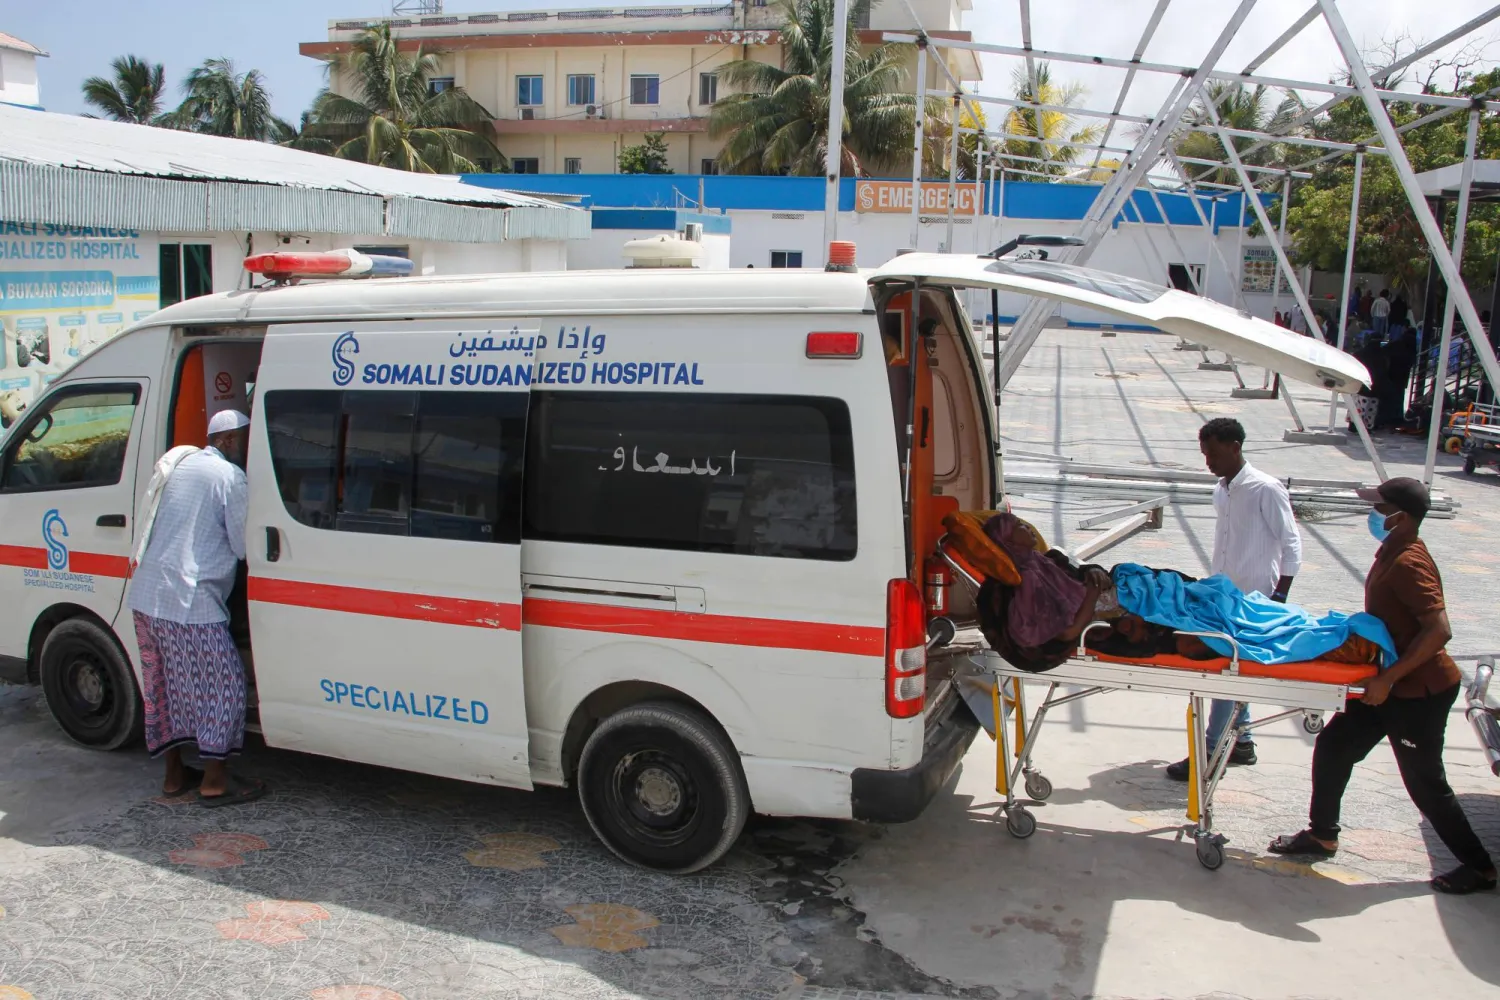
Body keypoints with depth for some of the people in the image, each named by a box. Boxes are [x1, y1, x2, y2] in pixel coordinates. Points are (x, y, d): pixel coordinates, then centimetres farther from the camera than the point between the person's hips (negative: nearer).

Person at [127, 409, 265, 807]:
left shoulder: (182, 465, 17)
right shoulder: (229, 476, -9)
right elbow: (244, 546, -9)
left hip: (146, 595, 9)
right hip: (189, 600, -9)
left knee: (167, 684, 17)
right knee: (221, 684, 1)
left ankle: (174, 774, 27)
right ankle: (214, 781, 6)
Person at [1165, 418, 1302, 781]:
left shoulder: (1266, 490, -13)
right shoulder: (1221, 490, 9)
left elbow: (1291, 543, -12)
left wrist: (1279, 597, -15)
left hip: (1254, 600, -8)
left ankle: (1210, 753, -1)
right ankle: (1242, 741, 28)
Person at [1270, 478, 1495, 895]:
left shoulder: (1408, 564, -24)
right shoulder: (1393, 553, 5)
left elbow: (1439, 630, -32)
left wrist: (1387, 678, -30)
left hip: (1419, 691, -10)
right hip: (1396, 684, 10)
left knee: (1425, 782, 3)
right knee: (1333, 746, 13)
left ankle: (1479, 867, 22)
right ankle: (1322, 836, 27)